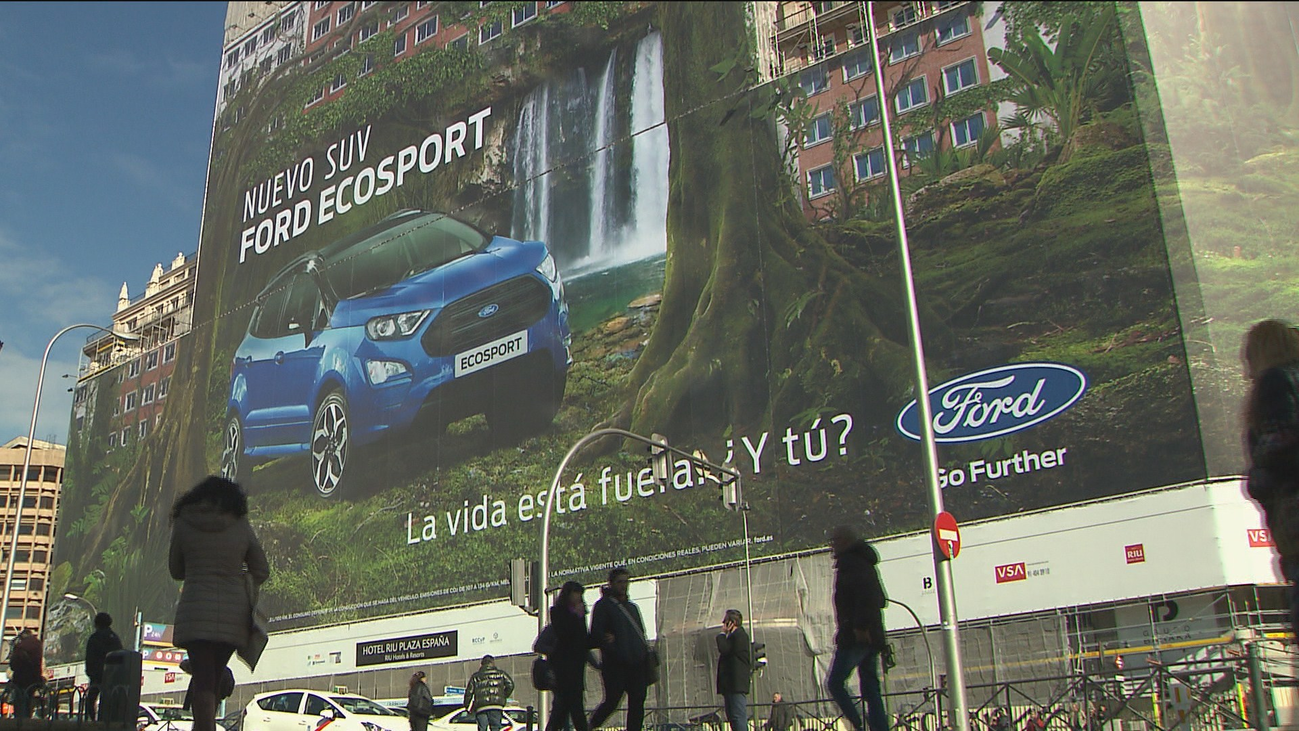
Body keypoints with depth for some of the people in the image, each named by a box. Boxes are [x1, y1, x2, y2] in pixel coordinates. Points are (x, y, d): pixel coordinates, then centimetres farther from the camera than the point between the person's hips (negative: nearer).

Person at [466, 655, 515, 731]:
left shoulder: (475, 676, 17)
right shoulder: (500, 673, 16)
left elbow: (469, 692, 11)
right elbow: (510, 685, 2)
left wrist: (466, 706, 19)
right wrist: (504, 697, 13)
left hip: (480, 707, 0)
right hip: (496, 707, 0)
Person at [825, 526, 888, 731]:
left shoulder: (850, 564, -8)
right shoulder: (865, 564, 22)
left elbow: (864, 594, -23)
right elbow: (880, 600, 25)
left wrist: (859, 626, -24)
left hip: (854, 636, -10)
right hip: (872, 637, 10)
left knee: (834, 683, -6)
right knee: (871, 688, 8)